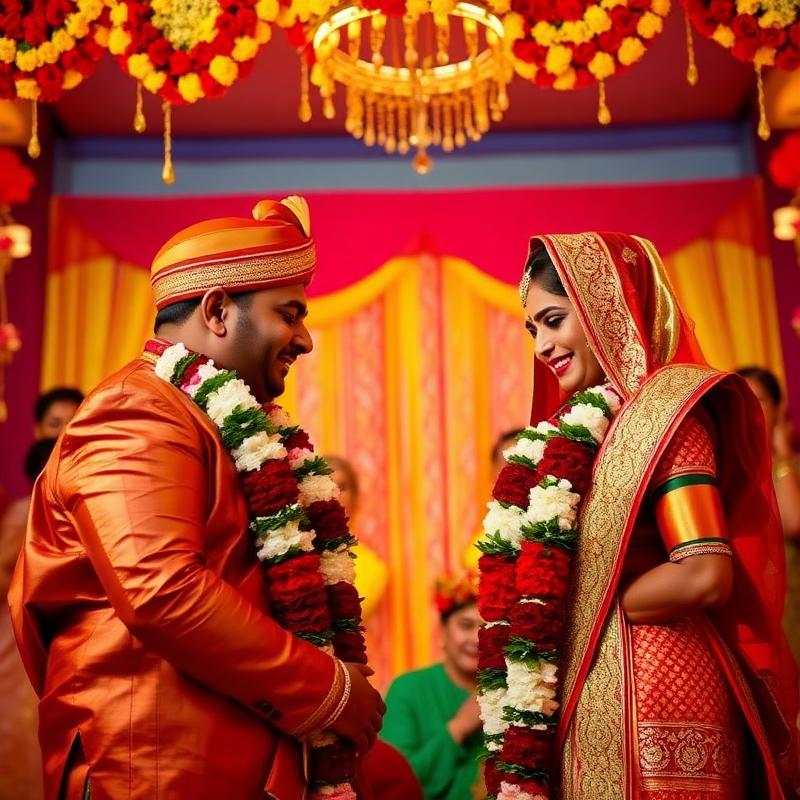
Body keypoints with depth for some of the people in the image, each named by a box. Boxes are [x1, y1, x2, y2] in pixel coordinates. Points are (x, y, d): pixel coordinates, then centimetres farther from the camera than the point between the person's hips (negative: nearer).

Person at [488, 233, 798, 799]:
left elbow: (704, 575, -21)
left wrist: (582, 606, -10)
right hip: (603, 690, 8)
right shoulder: (604, 415, 13)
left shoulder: (668, 406, -11)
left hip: (651, 686, -8)